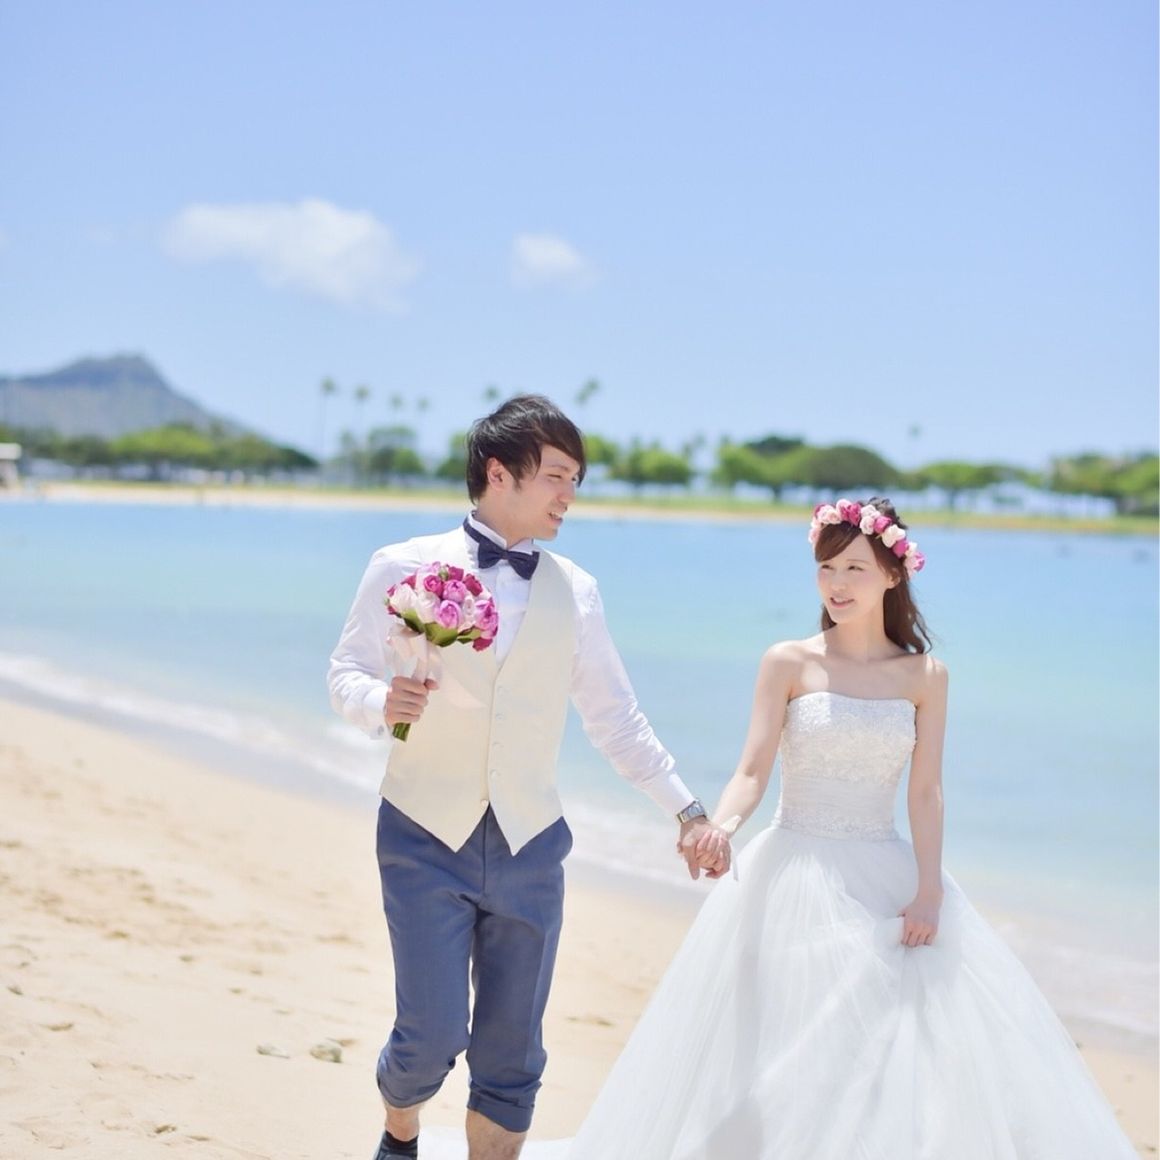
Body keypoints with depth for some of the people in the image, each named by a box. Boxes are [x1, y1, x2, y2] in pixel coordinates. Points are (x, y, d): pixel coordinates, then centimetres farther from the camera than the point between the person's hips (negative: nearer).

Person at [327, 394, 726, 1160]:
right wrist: (382, 701, -22)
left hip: (529, 846, 3)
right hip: (427, 838, -3)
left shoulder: (575, 592, 7)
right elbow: (346, 675, 1)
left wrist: (687, 810, 8)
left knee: (512, 1047, 6)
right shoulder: (403, 569, -1)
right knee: (433, 1033, -6)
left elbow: (615, 718, 12)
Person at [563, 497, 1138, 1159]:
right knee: (787, 1059, -1)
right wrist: (721, 825, -26)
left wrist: (929, 890, -10)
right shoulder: (789, 664, -1)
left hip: (885, 877, 2)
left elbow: (926, 792, 1)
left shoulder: (925, 675, 4)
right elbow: (753, 773, -6)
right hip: (795, 875, -2)